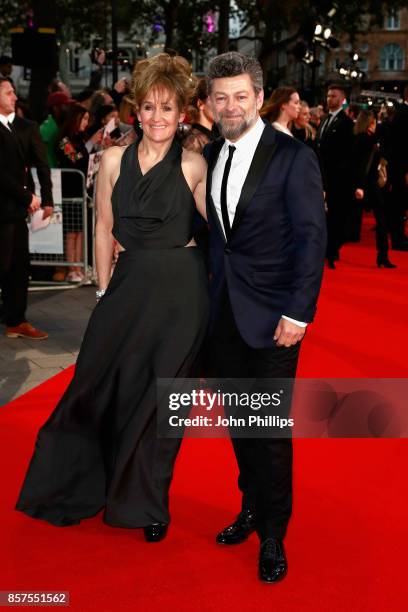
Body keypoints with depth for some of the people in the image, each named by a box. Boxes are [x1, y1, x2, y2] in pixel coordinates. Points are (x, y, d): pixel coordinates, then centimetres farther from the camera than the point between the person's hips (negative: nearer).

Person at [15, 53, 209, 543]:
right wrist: (105, 290, 6)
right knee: (102, 386, 7)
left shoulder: (193, 167, -2)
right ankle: (80, 485, 31)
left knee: (160, 396, 7)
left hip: (180, 290, -2)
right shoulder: (114, 160, 4)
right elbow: (104, 230, 7)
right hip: (128, 285, 2)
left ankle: (146, 503, 27)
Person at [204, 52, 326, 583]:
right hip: (223, 311, 5)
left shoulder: (293, 157, -9)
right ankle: (252, 507, 33)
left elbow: (312, 238, -11)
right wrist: (206, 290, 4)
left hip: (272, 314, -5)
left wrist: (298, 313, -16)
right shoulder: (209, 156, 8)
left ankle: (273, 535, 17)